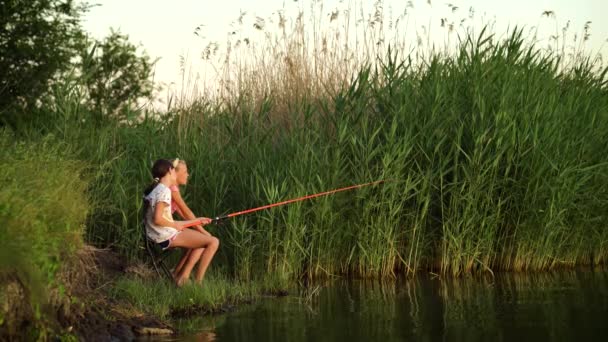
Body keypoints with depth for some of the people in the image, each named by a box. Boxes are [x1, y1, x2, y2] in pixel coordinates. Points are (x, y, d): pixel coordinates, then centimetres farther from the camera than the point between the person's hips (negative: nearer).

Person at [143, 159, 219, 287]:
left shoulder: (153, 189, 14)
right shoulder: (164, 191, -17)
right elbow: (157, 219, -25)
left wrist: (195, 221, 17)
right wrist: (176, 225, -8)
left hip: (157, 237, 10)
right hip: (167, 237, -10)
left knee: (203, 240, 23)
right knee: (213, 242, -8)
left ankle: (183, 276, 16)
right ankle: (198, 282, -2)